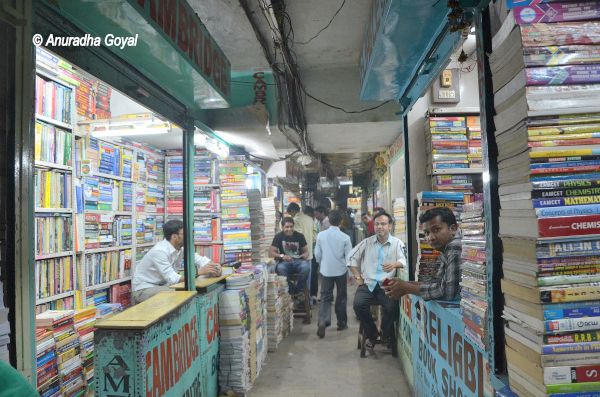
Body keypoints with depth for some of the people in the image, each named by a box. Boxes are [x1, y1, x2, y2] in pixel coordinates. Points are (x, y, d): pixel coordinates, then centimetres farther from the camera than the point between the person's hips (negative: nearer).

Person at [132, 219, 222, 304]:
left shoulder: (182, 247, -6)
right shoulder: (159, 251, -29)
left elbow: (200, 259, -1)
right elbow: (173, 279, -31)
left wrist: (213, 267, -24)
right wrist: (199, 272, -33)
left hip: (161, 285, 8)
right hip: (143, 289, -8)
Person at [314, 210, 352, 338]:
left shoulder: (321, 235, -6)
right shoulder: (345, 237, -11)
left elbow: (317, 254, 1)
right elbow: (349, 256, -7)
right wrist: (349, 268, 9)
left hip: (326, 270, 1)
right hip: (341, 270, -1)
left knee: (325, 297, 6)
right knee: (341, 297, 15)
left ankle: (322, 321, -13)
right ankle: (341, 323, 24)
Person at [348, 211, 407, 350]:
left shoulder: (397, 243, 3)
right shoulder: (367, 242, 9)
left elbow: (404, 260, -11)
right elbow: (352, 258, 15)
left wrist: (394, 264, -34)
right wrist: (358, 277, 7)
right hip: (367, 284, 2)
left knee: (392, 307, -28)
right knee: (358, 304, -24)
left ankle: (387, 336, 5)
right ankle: (371, 335, 4)